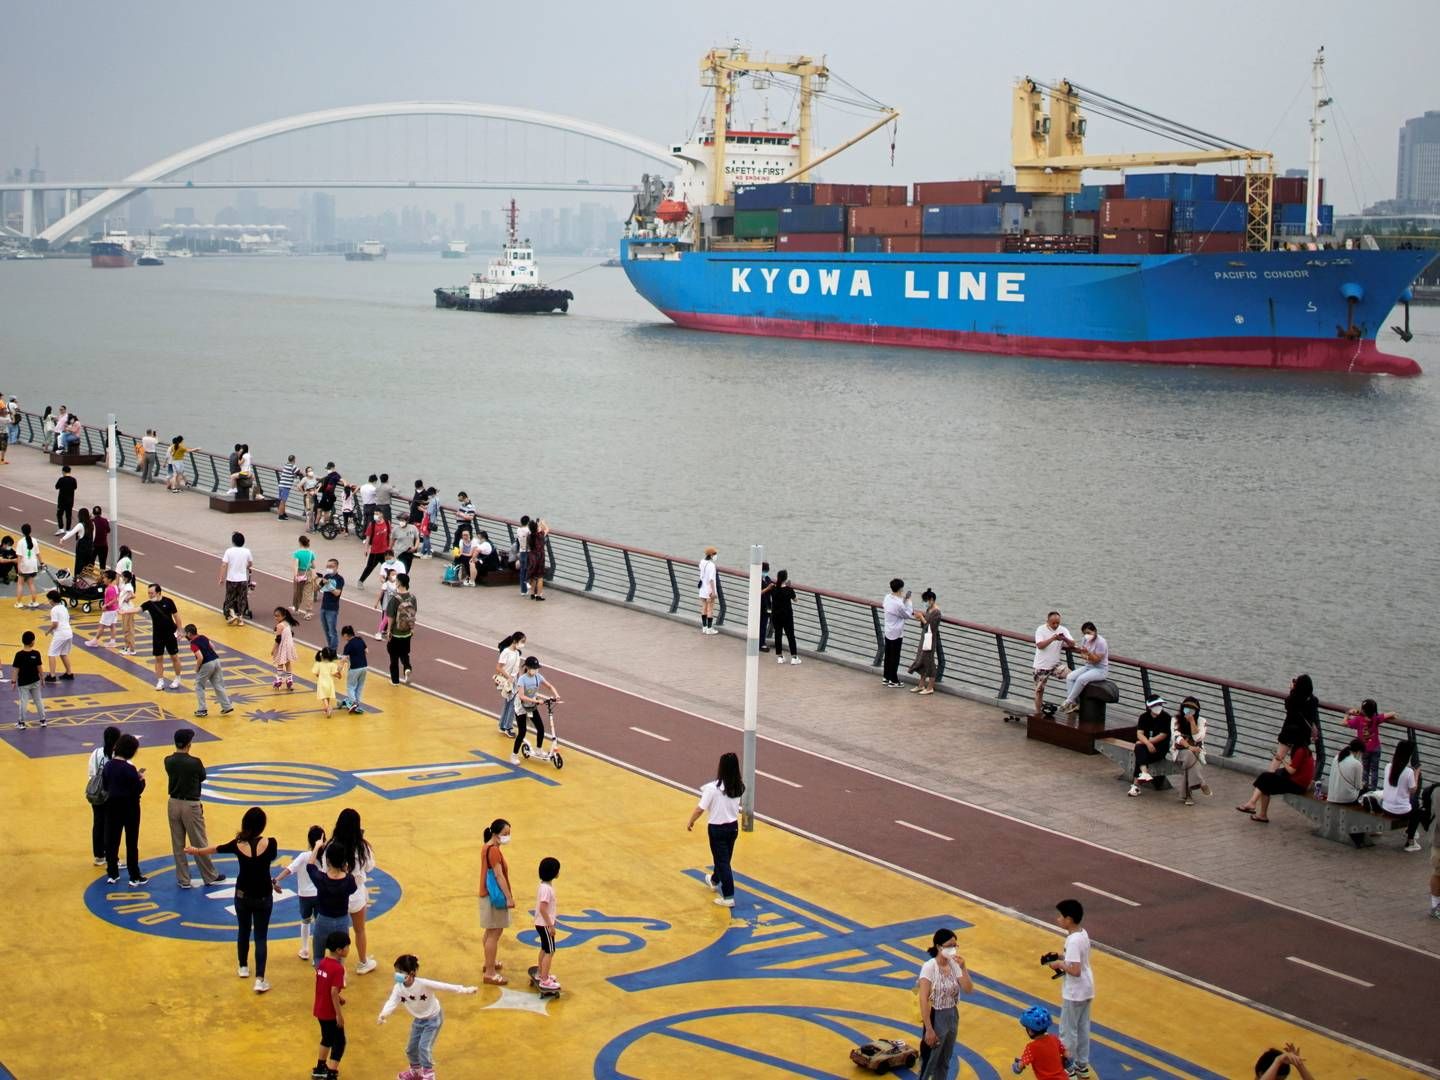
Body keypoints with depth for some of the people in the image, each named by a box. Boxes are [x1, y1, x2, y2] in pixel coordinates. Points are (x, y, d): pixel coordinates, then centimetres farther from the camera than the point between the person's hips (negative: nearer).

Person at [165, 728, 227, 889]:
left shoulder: (168, 761, -5)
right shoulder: (195, 762, -17)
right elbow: (202, 778, 0)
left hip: (173, 803, 4)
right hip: (190, 805, -4)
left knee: (178, 844, 12)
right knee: (199, 844, 8)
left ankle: (183, 879, 18)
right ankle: (210, 877, 21)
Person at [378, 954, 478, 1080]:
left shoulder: (423, 984, -32)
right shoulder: (398, 988, -18)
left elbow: (445, 987, -31)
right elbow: (392, 1002, -32)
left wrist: (466, 990, -33)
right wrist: (383, 1015, -54)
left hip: (433, 1018, -6)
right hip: (418, 1020, 6)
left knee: (424, 1047, -16)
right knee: (411, 1048, 13)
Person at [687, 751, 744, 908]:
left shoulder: (712, 788, -23)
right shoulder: (739, 786, -7)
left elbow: (700, 808, -17)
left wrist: (690, 822, 1)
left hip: (717, 829, -6)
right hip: (733, 826, 6)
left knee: (722, 861, 2)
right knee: (724, 858, 25)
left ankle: (728, 897, 1)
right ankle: (715, 881, 51)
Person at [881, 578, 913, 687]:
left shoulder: (887, 598, -2)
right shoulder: (898, 604, -26)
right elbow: (908, 615, -11)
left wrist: (904, 599, 4)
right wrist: (908, 600, -6)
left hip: (888, 632, 8)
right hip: (896, 634, -8)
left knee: (888, 655, 17)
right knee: (895, 657, 4)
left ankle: (886, 678, 25)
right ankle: (893, 680, 11)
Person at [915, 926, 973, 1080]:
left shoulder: (954, 965, -1)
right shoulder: (929, 967, -19)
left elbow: (968, 989, -6)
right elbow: (924, 1000, -20)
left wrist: (963, 968, -19)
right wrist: (929, 1029, -22)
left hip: (952, 1017, 6)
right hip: (936, 1018, -6)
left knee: (944, 1063, 18)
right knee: (928, 1063, 2)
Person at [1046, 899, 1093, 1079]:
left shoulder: (1073, 941, -27)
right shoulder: (1083, 933, 1)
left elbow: (1075, 970, -30)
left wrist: (1059, 964, -16)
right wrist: (1062, 959, 4)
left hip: (1074, 993, -9)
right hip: (1086, 989, 9)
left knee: (1067, 1031, 5)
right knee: (1083, 1028, 18)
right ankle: (1082, 1065, 28)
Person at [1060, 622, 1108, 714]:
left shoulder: (1101, 642, -17)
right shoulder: (1085, 640, 4)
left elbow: (1097, 659, -20)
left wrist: (1088, 653, -35)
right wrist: (1087, 657, -11)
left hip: (1100, 669, -8)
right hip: (1088, 667, 8)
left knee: (1081, 679, -32)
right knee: (1069, 677, -14)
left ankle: (1069, 701, -21)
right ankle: (1074, 704, -20)